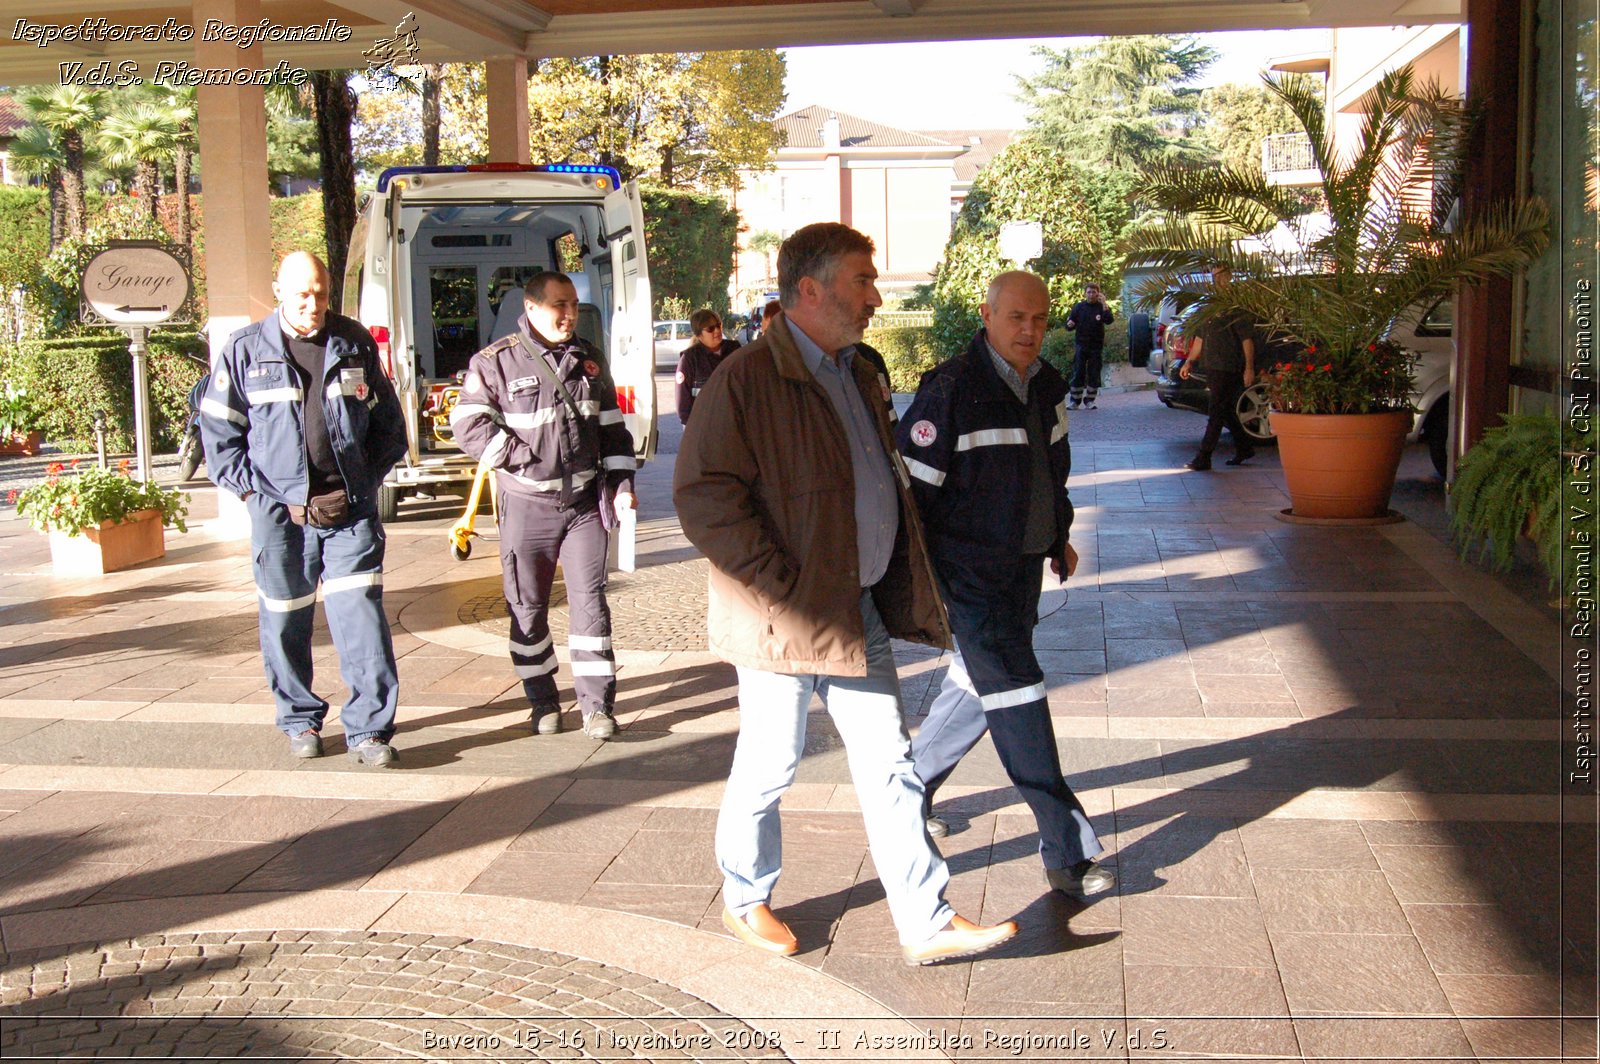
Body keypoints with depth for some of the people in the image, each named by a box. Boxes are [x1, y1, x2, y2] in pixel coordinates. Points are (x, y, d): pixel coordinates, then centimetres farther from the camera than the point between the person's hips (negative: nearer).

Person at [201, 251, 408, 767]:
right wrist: (255, 491, -3)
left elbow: (388, 421, 15)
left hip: (350, 512, 0)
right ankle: (300, 720, 25)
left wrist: (366, 482, 6)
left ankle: (369, 729, -1)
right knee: (286, 623, 8)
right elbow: (217, 432, 6)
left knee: (362, 618, -6)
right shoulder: (245, 351, 2)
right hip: (279, 514, 0)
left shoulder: (355, 344, 7)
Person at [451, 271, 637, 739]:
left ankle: (597, 704, 4)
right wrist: (523, 458, -15)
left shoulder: (590, 361, 11)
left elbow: (612, 426, 17)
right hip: (527, 504, -2)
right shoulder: (497, 362, -5)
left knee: (589, 600, -1)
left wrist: (621, 482, 8)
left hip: (585, 500, 3)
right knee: (527, 606, 6)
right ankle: (543, 703, 20)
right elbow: (468, 423, -10)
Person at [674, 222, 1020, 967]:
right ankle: (745, 903, 31)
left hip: (860, 611, 7)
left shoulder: (859, 375, 13)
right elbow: (703, 498, -20)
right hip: (785, 617, -7)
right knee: (769, 767, 8)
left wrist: (902, 588, 15)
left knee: (889, 767, 9)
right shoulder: (747, 380, -14)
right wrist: (783, 587, -20)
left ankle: (927, 921, 16)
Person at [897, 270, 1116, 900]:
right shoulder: (951, 390, -18)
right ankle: (1069, 854, -2)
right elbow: (912, 485, -16)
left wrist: (1059, 536, 25)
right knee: (1017, 696, -7)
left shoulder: (1045, 386, 6)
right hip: (970, 571, -8)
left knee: (978, 689, 17)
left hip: (1023, 565, 8)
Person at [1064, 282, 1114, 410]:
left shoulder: (1102, 307, 3)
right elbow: (1069, 326, 9)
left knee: (1094, 374, 1)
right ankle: (1074, 401, 1)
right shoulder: (1078, 307, 6)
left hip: (1096, 346, 0)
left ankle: (1089, 401, 9)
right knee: (1078, 373, -3)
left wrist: (1104, 304, -24)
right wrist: (1070, 325, -15)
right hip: (1081, 345, 0)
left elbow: (1109, 320, -16)